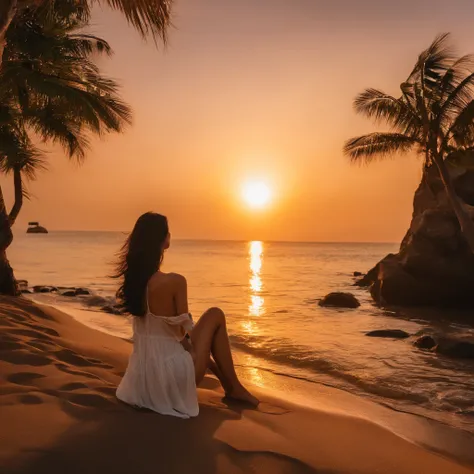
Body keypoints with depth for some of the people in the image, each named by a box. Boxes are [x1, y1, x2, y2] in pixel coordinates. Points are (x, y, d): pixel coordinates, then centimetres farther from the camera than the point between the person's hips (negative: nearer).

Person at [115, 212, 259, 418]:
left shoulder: (132, 278, -2)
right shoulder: (174, 281, -22)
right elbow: (185, 331, -12)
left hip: (143, 374, 7)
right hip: (172, 374, -7)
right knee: (215, 315, 9)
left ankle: (227, 382, 42)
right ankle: (233, 387, 19)